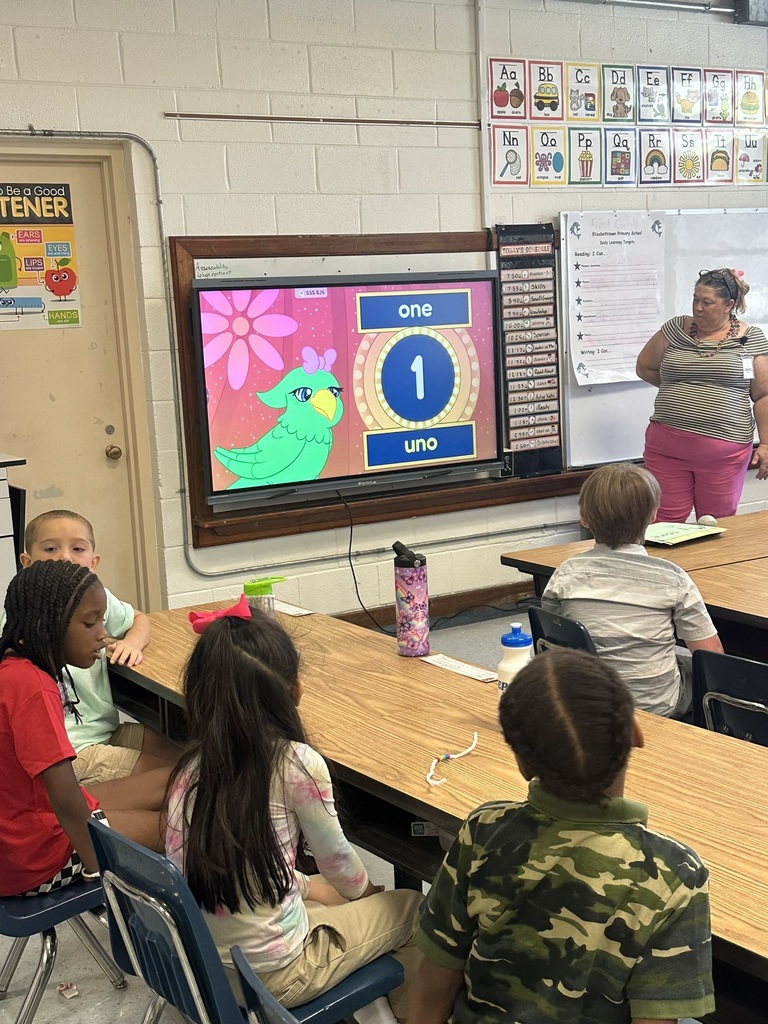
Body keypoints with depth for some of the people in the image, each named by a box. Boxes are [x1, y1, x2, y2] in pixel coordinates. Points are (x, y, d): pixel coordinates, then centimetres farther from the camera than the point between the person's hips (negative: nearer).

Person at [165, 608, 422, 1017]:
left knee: (325, 889, 30)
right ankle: (403, 1013, 34)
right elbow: (336, 858, -4)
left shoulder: (191, 766, -4)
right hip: (271, 976, -6)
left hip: (197, 961, 6)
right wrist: (366, 891, 16)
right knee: (412, 907, 15)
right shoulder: (297, 764, -19)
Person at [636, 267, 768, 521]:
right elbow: (645, 368, 15)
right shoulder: (676, 329, 6)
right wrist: (679, 389, 10)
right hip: (667, 447, 2)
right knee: (665, 525, 4)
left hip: (724, 451, -1)